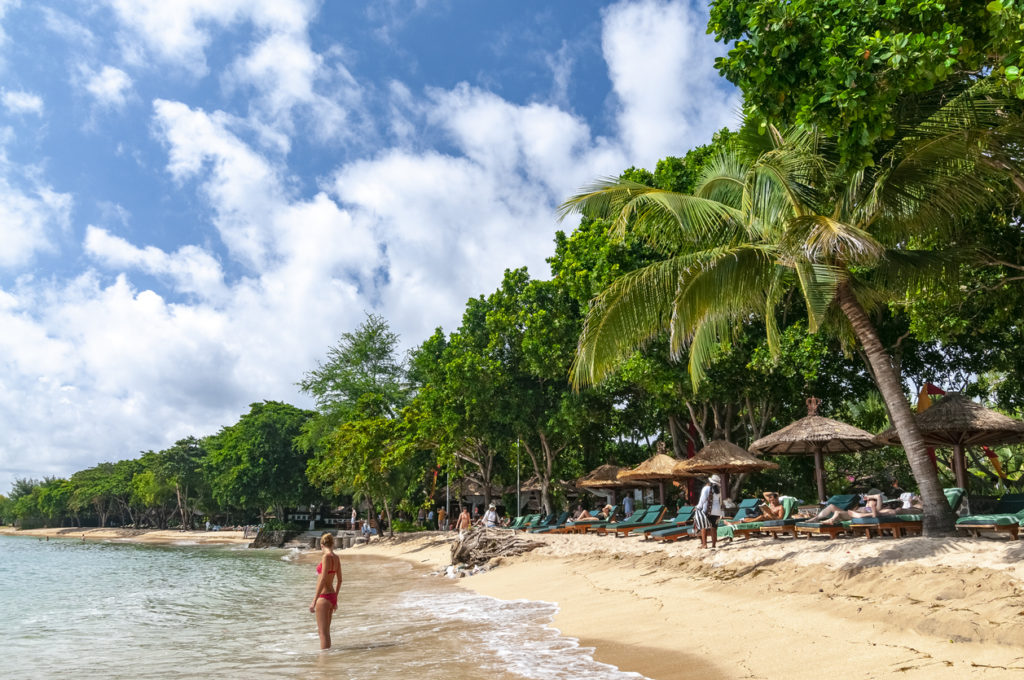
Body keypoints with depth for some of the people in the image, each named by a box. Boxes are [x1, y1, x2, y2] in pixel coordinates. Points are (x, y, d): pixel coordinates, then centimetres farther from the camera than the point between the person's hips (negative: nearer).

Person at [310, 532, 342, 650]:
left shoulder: (326, 556, -16)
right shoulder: (336, 558, 8)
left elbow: (323, 580, -21)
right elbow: (339, 580, 15)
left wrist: (314, 601, -19)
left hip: (324, 597, -8)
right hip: (332, 596, 8)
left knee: (323, 632, -1)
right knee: (325, 631, 20)